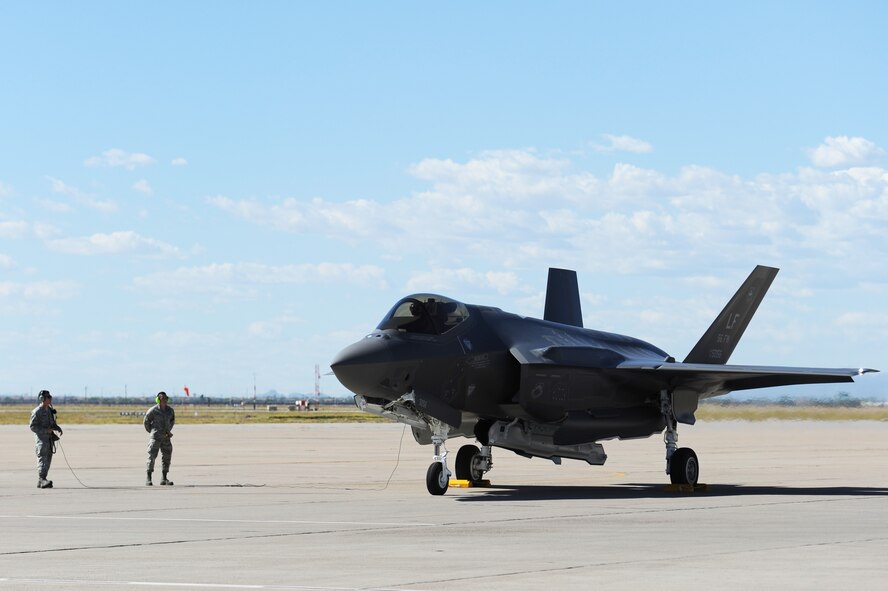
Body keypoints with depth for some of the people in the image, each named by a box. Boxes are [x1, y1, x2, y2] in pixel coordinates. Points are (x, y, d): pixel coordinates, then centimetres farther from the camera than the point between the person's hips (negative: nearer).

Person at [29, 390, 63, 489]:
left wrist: (58, 428, 5)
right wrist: (46, 430, -21)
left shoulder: (50, 410, 15)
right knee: (42, 458, -17)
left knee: (48, 459, 7)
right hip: (41, 437, -8)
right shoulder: (37, 412, -10)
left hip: (50, 438, 8)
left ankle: (40, 482, 12)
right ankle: (42, 480, -26)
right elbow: (32, 426, -13)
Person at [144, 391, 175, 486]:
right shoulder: (153, 410, -9)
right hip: (155, 437, -5)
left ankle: (164, 479, 13)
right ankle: (148, 479, -7)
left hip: (166, 437, 5)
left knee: (167, 457, 5)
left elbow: (172, 420, 23)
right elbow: (146, 421, 4)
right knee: (152, 456, -9)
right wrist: (151, 432, 9)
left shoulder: (170, 410, 5)